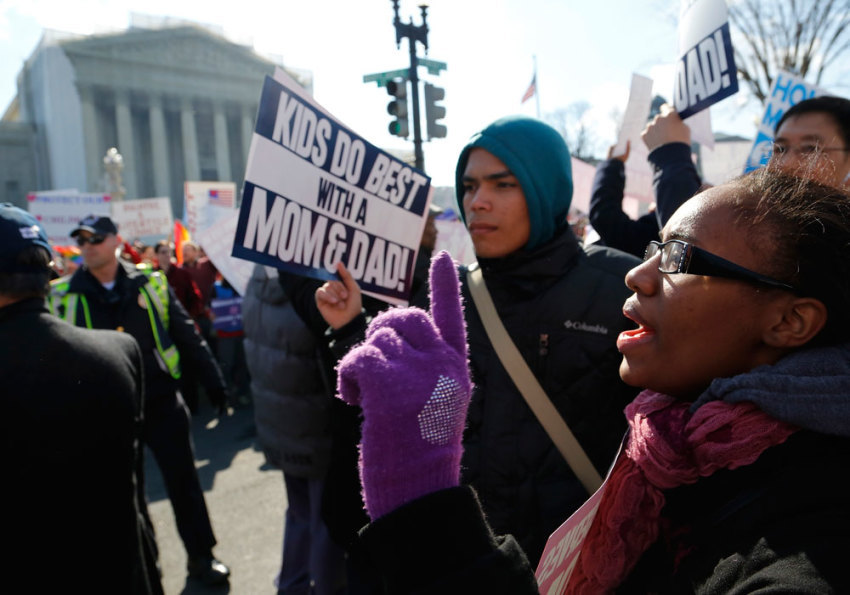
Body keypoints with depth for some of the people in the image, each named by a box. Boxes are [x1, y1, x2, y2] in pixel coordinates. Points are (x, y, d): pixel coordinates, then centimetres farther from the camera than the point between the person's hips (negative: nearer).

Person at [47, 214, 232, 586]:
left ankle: (201, 556, 23)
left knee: (183, 481, 7)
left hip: (161, 402, 0)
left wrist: (213, 380, 2)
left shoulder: (150, 283, 0)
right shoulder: (63, 295, -1)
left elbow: (186, 335, 3)